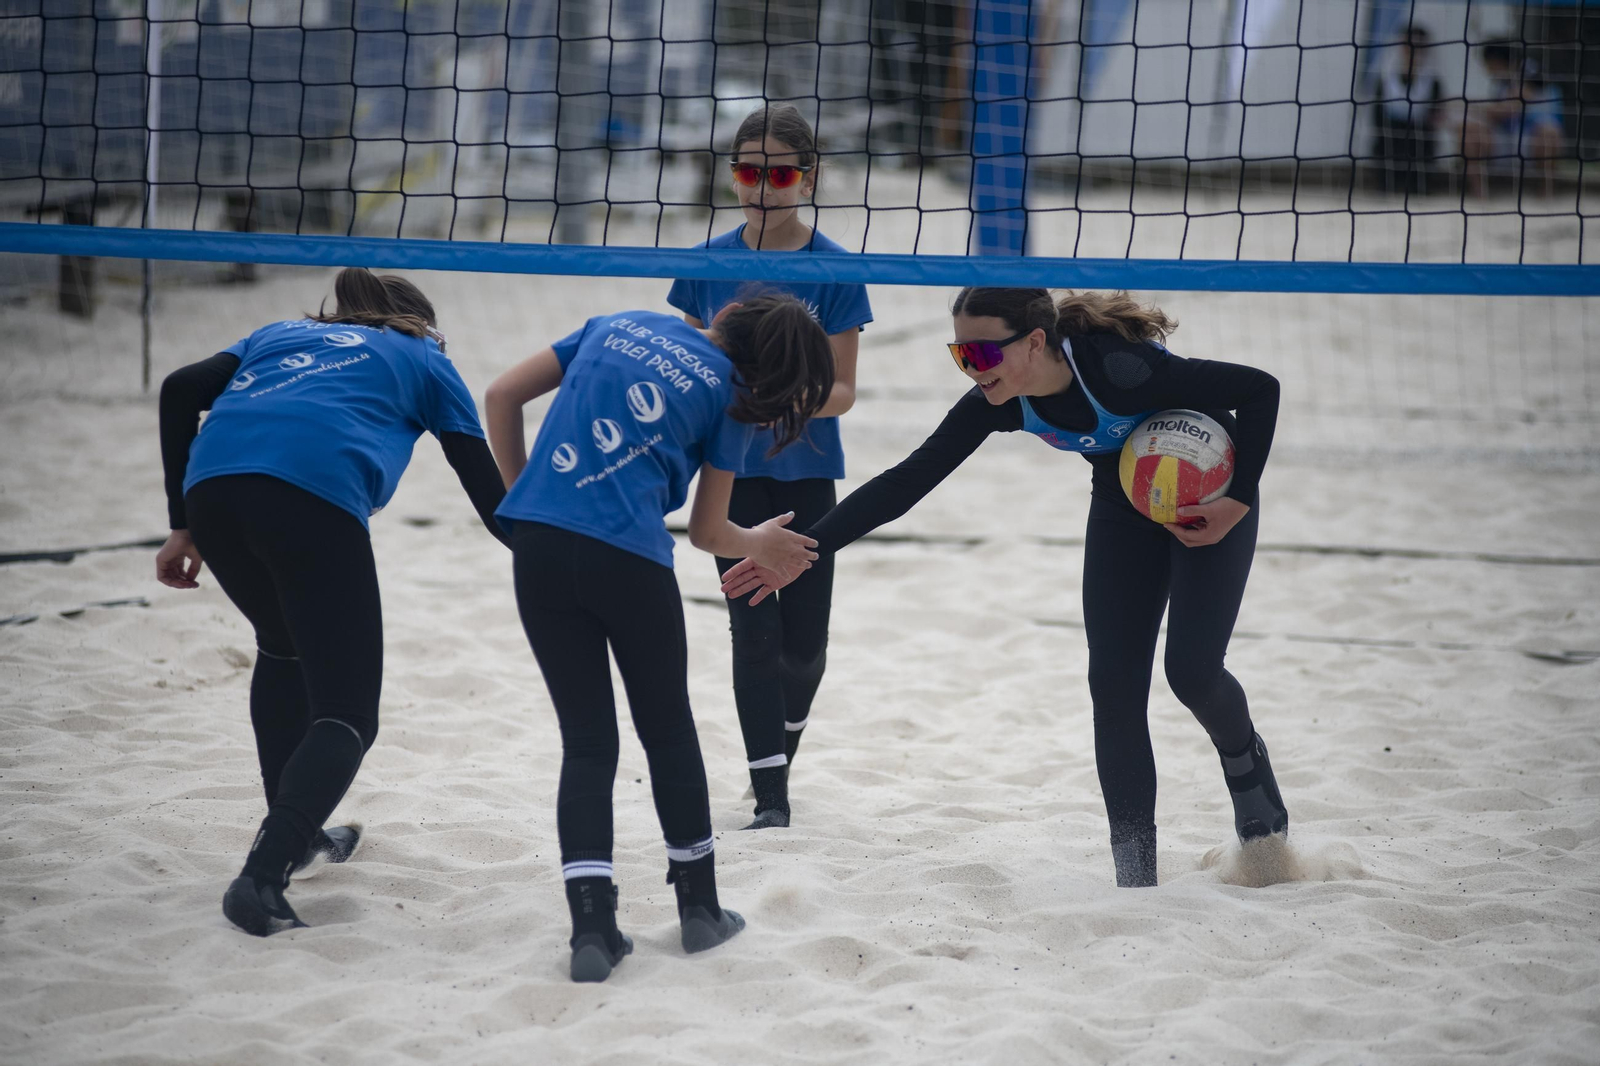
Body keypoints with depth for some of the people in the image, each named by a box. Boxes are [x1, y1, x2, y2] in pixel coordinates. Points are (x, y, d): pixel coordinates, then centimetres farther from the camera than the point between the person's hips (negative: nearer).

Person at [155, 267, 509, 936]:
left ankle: (294, 834, 38)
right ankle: (263, 878, -18)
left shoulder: (282, 335, 38)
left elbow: (181, 390, 19)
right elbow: (488, 492, 22)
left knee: (285, 649, 32)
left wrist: (184, 527, 19)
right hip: (315, 498, -5)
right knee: (346, 713, 1)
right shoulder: (421, 358, 30)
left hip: (211, 487, 5)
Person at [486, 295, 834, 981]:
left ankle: (592, 929, -3)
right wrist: (759, 546, 34)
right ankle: (700, 910, 28)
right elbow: (707, 532, 13)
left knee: (586, 741, 9)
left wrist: (521, 492, 23)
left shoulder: (619, 324, 18)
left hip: (538, 547, 3)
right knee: (669, 730, 18)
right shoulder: (728, 395, 7)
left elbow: (502, 396, 15)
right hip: (628, 560, -3)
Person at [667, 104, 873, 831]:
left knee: (804, 641, 4)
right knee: (754, 632, -4)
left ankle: (784, 743, 34)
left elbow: (843, 389, -7)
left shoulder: (834, 269, -7)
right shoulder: (710, 263, -2)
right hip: (734, 469, 0)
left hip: (806, 471, 0)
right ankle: (770, 793, 0)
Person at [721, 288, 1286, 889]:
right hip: (1124, 510, 5)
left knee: (1192, 669, -13)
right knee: (1114, 684, -4)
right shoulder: (1000, 404, -22)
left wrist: (1237, 503, -26)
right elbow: (906, 482, -18)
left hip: (1208, 502, -5)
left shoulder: (1120, 369, -38)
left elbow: (1259, 390, -28)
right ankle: (1136, 876, 1)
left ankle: (1246, 761, 22)